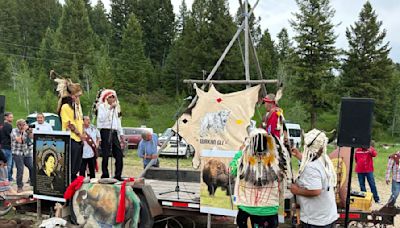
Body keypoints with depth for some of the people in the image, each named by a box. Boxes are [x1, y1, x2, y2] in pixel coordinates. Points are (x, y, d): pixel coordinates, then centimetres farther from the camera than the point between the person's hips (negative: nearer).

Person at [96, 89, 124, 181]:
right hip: (106, 131, -6)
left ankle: (118, 176, 6)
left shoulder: (116, 107, 21)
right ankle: (105, 176, 0)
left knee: (119, 154, 1)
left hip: (114, 132, 6)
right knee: (106, 155, -6)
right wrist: (109, 108, -15)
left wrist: (121, 134, 18)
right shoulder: (102, 106, 0)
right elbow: (101, 118, -16)